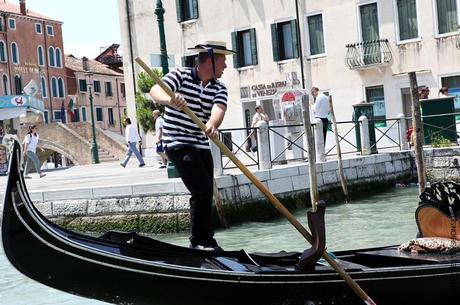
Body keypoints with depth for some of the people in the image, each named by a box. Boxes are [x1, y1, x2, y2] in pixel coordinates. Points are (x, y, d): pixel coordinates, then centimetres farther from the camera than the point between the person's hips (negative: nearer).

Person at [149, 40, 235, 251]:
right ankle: (201, 240, -5)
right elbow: (155, 91, -24)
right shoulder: (180, 76, -8)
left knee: (205, 194, 12)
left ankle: (202, 241, 24)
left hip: (202, 145, 7)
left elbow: (218, 109, -16)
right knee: (203, 189, -15)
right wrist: (169, 99, -48)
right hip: (178, 144, -7)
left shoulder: (219, 88, 5)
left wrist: (212, 125, -40)